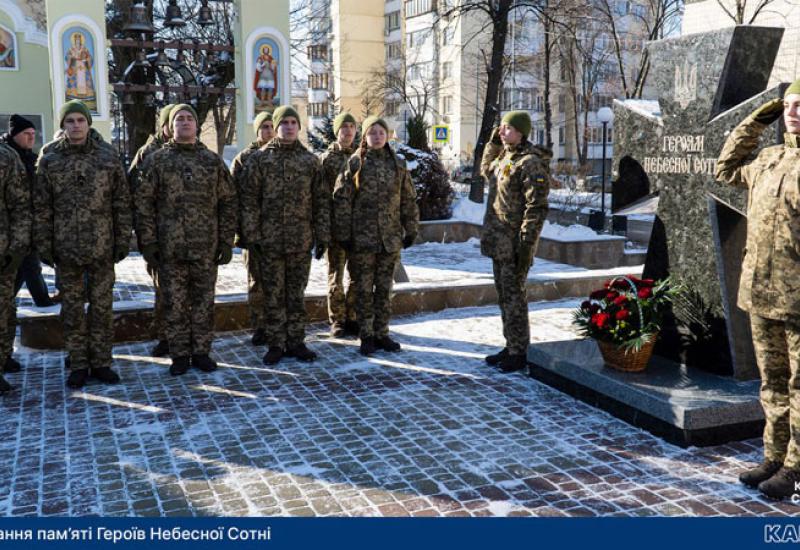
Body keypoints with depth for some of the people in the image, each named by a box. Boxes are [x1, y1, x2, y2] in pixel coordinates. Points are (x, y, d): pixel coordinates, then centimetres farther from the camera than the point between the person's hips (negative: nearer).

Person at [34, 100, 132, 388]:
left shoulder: (108, 157, 1)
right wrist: (44, 246, -1)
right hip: (66, 249, 1)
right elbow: (41, 208, 3)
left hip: (102, 248, 0)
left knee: (102, 308, 7)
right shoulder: (49, 161, 2)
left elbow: (122, 203, 2)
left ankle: (101, 362, 19)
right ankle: (78, 364, 19)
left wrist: (123, 241, -2)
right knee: (72, 310, 8)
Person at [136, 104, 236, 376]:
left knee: (204, 302, 8)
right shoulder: (156, 160, 2)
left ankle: (201, 352, 21)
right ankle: (180, 355, 17)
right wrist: (148, 241, -5)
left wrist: (226, 241, 1)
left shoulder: (213, 161, 7)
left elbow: (228, 203, 7)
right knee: (175, 304, 6)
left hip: (206, 248, 1)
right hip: (169, 248, -1)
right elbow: (143, 203, 1)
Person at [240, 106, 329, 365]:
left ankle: (295, 342, 20)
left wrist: (322, 236, 3)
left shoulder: (310, 160, 7)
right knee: (273, 296, 5)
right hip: (269, 241, -1)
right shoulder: (260, 158, 1)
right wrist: (251, 235, -8)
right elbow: (249, 200, -2)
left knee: (296, 295, 10)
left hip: (301, 242, 2)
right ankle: (275, 344, 15)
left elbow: (321, 201, 8)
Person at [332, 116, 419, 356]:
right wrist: (343, 234, -8)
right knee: (364, 289, 4)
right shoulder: (355, 163, -3)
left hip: (391, 238, 3)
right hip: (362, 237, -3)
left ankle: (382, 334, 20)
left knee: (384, 289, 10)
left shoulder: (398, 165, 7)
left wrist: (411, 230, 7)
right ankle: (366, 336, 14)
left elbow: (409, 200, 11)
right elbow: (341, 199, -5)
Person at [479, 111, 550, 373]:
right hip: (499, 240, 9)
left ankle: (518, 353, 7)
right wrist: (492, 143, 20)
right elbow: (486, 171, 35)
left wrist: (526, 244, -22)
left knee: (513, 296, -3)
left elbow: (536, 207, -20)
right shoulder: (504, 156, 13)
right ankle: (511, 346, 26)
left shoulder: (530, 163, -16)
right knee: (504, 295, 15)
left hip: (515, 243, -9)